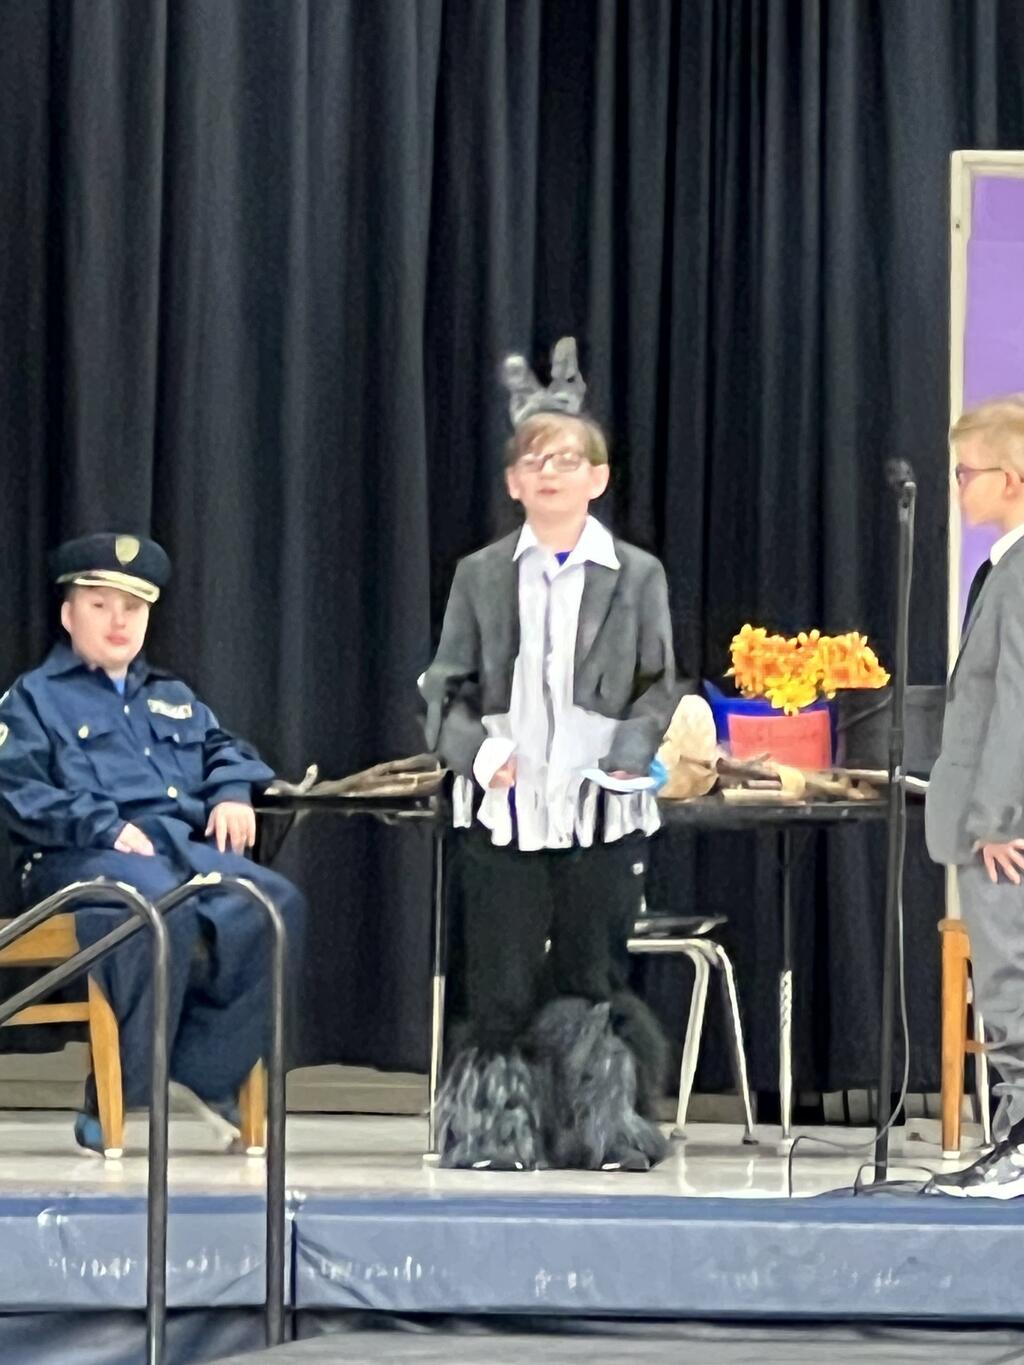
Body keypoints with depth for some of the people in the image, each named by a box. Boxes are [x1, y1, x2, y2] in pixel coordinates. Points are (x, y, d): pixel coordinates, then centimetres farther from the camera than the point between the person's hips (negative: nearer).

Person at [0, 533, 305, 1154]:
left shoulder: (174, 699, 33)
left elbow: (224, 748, 32)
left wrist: (232, 792, 5)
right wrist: (105, 826, -16)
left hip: (187, 846, 6)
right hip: (81, 856, -6)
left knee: (277, 904, -26)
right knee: (164, 912, -40)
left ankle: (206, 1074, -23)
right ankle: (112, 1098, -31)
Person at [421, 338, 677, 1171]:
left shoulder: (637, 577, 7)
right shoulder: (482, 577, 9)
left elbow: (658, 690, 7)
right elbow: (447, 690, 8)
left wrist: (633, 747, -12)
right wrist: (475, 749, -11)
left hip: (603, 811, -1)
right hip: (504, 811, 1)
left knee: (593, 984, 3)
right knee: (501, 991, 0)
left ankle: (609, 1130, 13)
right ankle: (496, 1128, 11)